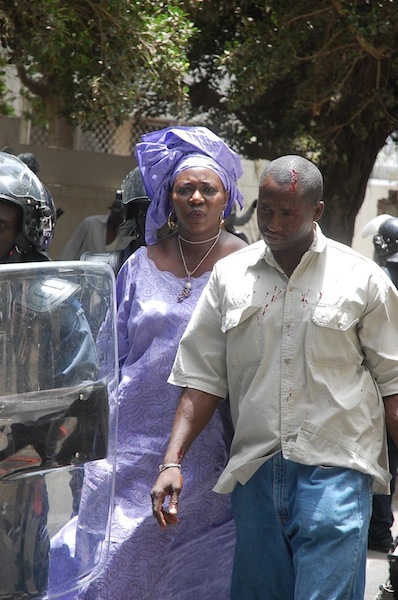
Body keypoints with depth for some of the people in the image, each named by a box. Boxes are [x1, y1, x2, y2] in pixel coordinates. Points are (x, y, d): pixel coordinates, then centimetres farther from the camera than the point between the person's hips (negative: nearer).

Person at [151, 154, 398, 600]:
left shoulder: (362, 279, 2)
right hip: (255, 471, 3)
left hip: (335, 468, -3)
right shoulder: (229, 276, 8)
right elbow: (203, 379, 7)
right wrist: (172, 462, -3)